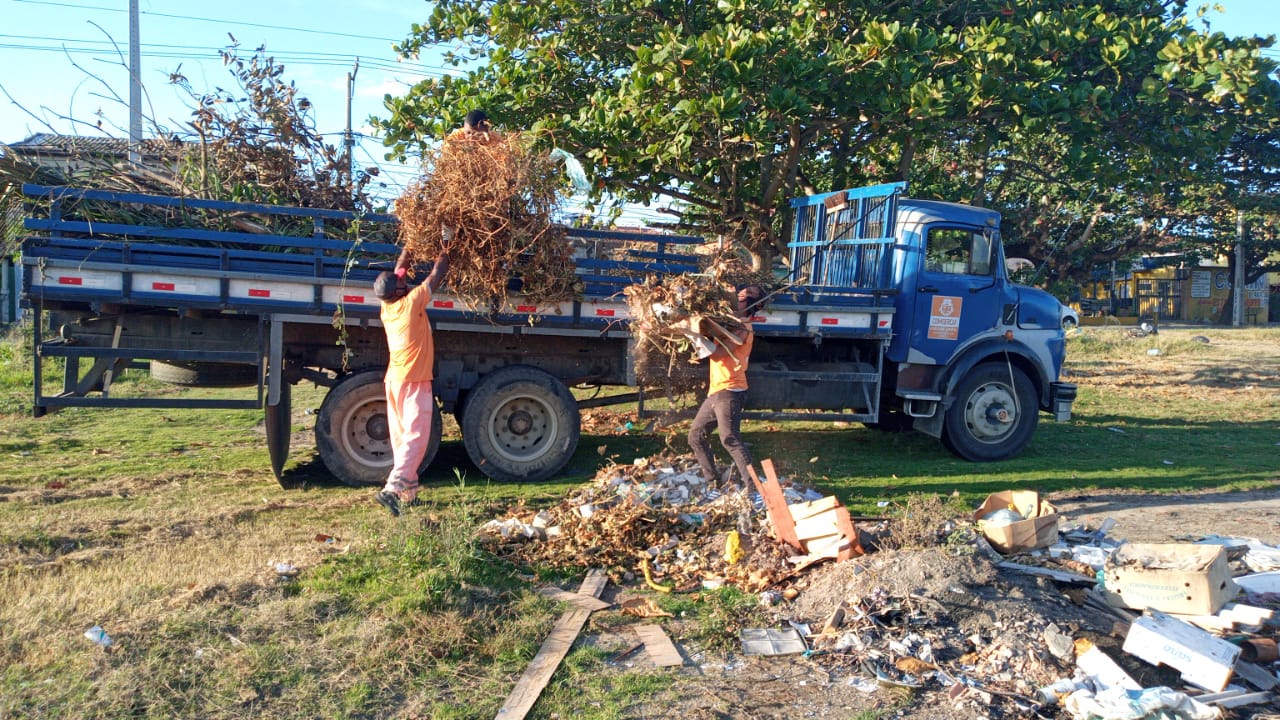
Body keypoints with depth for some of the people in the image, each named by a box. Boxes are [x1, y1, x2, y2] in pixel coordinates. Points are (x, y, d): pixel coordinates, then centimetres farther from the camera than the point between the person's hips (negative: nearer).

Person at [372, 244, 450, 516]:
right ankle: (392, 488, -21)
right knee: (416, 437, -9)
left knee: (401, 437, 11)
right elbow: (436, 275, -5)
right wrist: (445, 248, 7)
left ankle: (408, 492, 16)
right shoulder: (411, 302, -13)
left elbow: (399, 270, 20)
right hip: (414, 381, -8)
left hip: (394, 380, 8)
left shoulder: (387, 307, 5)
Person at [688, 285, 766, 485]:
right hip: (715, 392, 10)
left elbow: (716, 353, -22)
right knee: (696, 436, 13)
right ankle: (711, 478, 20)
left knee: (729, 439, -16)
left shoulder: (742, 329, -14)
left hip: (729, 392, -10)